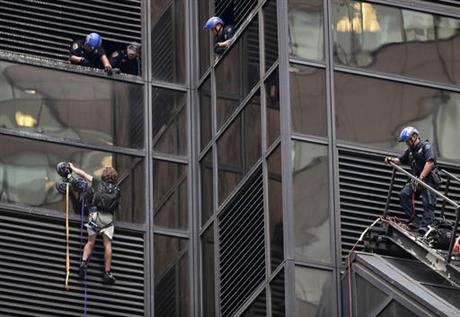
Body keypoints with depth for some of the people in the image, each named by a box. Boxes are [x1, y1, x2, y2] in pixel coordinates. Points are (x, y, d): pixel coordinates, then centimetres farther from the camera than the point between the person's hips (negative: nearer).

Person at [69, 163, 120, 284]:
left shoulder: (99, 183, 14)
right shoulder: (117, 190, 17)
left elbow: (83, 174, 20)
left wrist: (73, 168, 35)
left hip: (95, 214, 0)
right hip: (108, 217, 0)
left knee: (90, 242, 10)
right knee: (107, 245, 1)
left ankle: (84, 261, -13)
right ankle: (107, 272, -3)